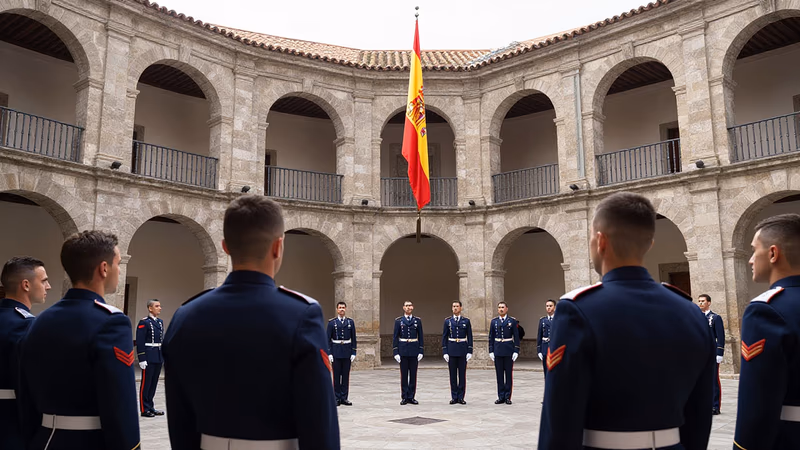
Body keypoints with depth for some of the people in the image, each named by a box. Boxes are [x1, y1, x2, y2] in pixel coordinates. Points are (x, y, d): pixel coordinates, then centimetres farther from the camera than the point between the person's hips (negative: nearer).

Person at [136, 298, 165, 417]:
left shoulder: (160, 322, 14)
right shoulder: (144, 322, -9)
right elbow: (140, 342, -13)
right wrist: (142, 359, -17)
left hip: (159, 357, 7)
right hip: (149, 358, -7)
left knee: (154, 383, 12)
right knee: (146, 383, 1)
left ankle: (150, 407, 21)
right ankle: (144, 409, 8)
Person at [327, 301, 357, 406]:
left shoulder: (350, 322, 6)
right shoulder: (332, 322, 0)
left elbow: (353, 339, 7)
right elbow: (328, 339, -1)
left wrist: (353, 353, 0)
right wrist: (329, 353, -7)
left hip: (347, 352, 2)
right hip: (336, 352, -2)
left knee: (346, 375, 4)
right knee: (336, 376, 2)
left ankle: (344, 398, 12)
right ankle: (337, 398, 9)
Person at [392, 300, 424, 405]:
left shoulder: (417, 320, 6)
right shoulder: (398, 321, 3)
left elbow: (420, 337, 6)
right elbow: (395, 337, 2)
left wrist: (421, 351, -1)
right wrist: (395, 352, -5)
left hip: (414, 350, 1)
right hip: (403, 350, -1)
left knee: (413, 374, 4)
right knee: (404, 375, 3)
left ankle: (411, 397, 12)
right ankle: (404, 397, 10)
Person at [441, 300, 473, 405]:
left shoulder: (466, 321, 3)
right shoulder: (448, 321, 4)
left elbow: (469, 337, 4)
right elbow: (444, 337, 3)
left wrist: (469, 352, -3)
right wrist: (445, 352, -4)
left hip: (462, 350, 0)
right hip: (451, 350, 0)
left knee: (462, 374, 3)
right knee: (453, 374, 4)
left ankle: (461, 397, 10)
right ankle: (454, 397, 11)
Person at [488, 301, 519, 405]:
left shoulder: (512, 321, 0)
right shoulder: (494, 321, 7)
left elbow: (516, 337, 0)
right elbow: (491, 337, 9)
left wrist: (516, 351, -7)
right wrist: (491, 351, 3)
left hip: (509, 350, -2)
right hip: (498, 351, 2)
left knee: (509, 374, 2)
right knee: (499, 374, 5)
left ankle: (508, 397, 9)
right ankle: (501, 397, 12)